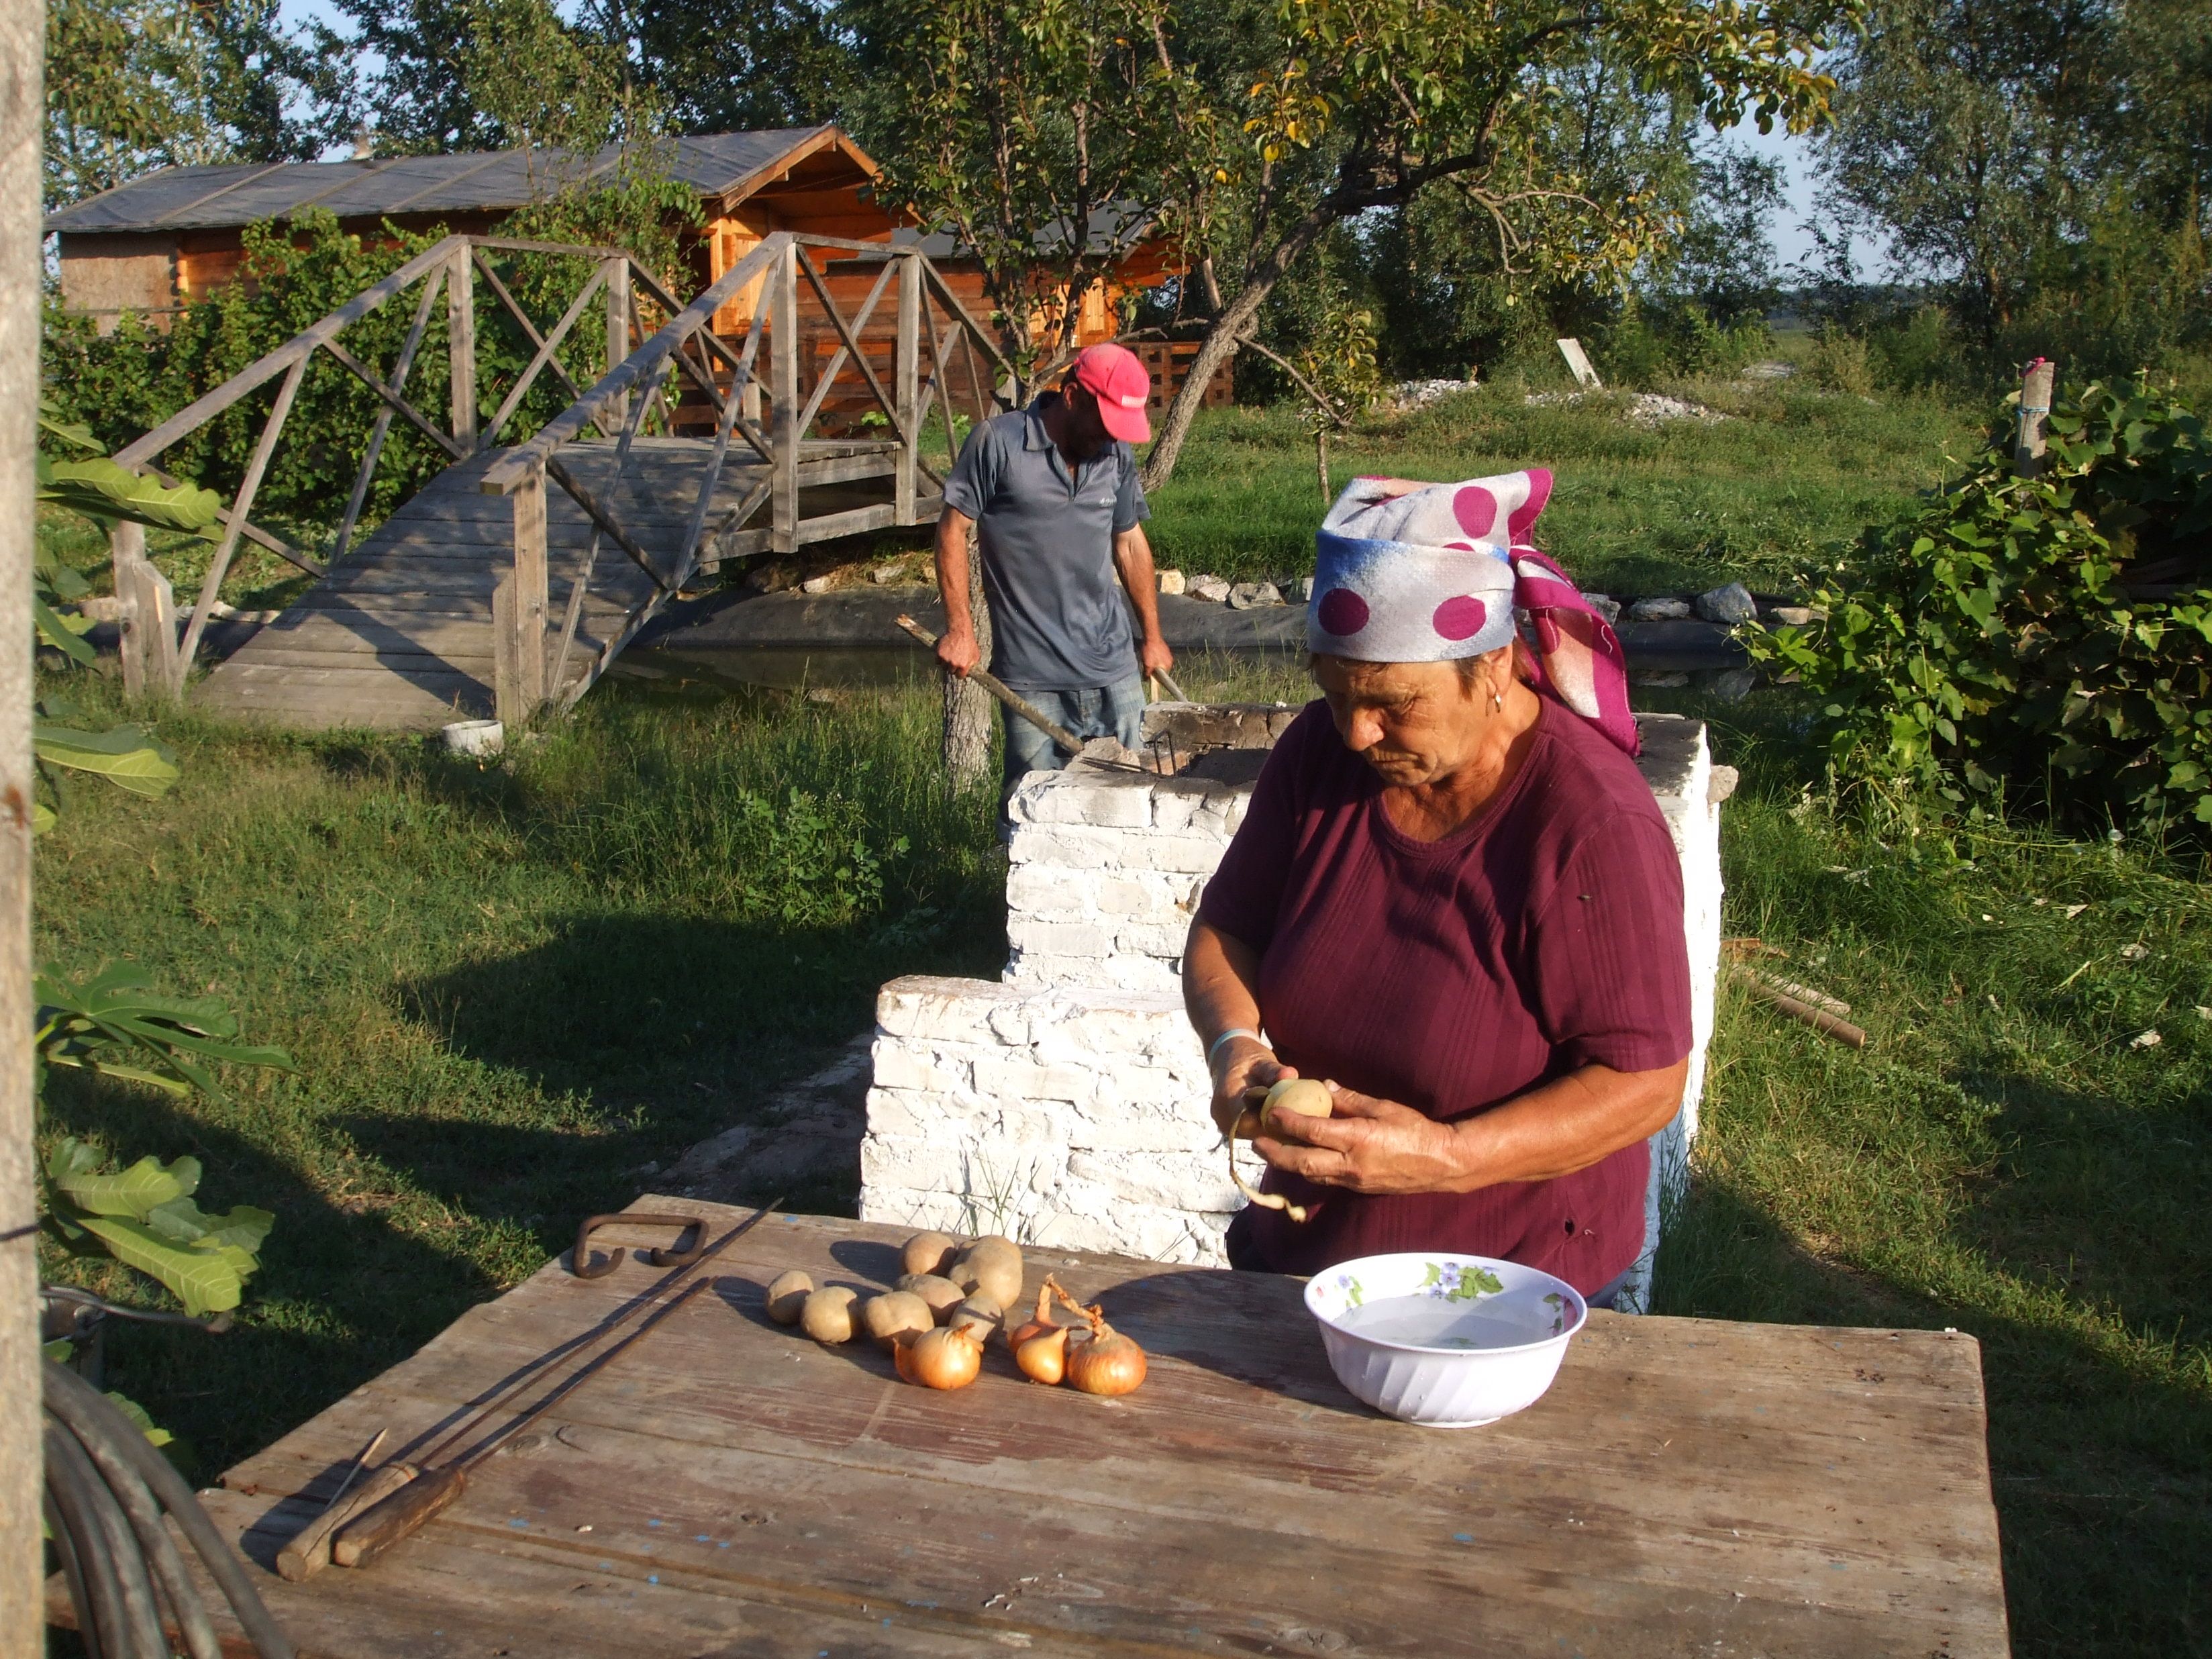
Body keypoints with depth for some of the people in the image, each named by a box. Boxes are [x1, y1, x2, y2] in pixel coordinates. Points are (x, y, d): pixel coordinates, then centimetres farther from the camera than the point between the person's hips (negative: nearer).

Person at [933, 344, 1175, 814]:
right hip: (1032, 676, -4)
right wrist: (959, 629, -8)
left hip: (1114, 669, 4)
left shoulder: (1117, 455, 7)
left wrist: (1153, 637, 21)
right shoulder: (998, 442, -8)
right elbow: (953, 528, -3)